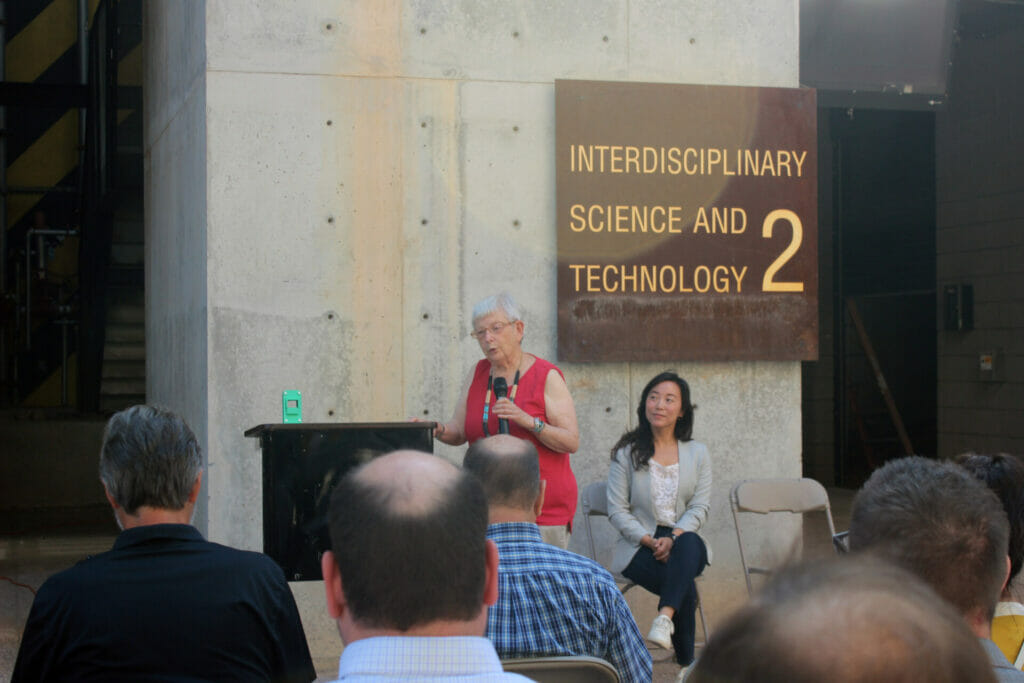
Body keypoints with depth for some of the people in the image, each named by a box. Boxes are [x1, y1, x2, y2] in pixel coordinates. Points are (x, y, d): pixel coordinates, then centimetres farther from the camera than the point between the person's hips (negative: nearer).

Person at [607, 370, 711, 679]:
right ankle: (688, 662, -23)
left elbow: (699, 507, 2)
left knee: (689, 544, -38)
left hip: (684, 540, 2)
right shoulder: (626, 453, 6)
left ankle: (665, 618, -49)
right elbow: (617, 510, -1)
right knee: (685, 586, -31)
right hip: (639, 546, -2)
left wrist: (673, 537, -18)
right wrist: (650, 541, -16)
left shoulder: (697, 453, 12)